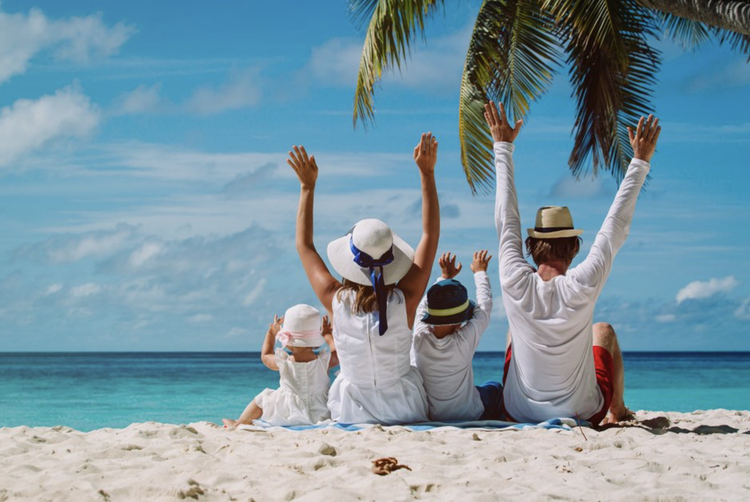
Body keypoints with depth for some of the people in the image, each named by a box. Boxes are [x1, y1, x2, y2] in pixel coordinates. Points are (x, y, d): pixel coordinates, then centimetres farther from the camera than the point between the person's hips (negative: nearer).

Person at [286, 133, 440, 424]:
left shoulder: (336, 301, -19)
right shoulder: (405, 300, -21)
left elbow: (304, 245, -2)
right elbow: (431, 234, -10)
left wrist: (308, 186, 2)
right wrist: (427, 173, -8)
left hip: (352, 414, 1)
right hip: (405, 410, -1)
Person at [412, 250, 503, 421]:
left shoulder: (420, 338, -21)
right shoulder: (465, 340, -27)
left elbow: (424, 305, 1)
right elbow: (484, 306, -9)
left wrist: (445, 277, 15)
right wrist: (480, 272, 9)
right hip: (469, 417, -3)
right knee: (494, 388, 28)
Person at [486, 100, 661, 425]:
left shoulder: (514, 283, -20)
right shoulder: (584, 287, -24)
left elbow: (507, 217, -7)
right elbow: (616, 226, -13)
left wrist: (503, 147, 3)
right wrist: (640, 161, -4)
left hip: (518, 413, 1)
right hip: (583, 414, -1)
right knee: (603, 330, 27)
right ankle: (617, 411, 44)